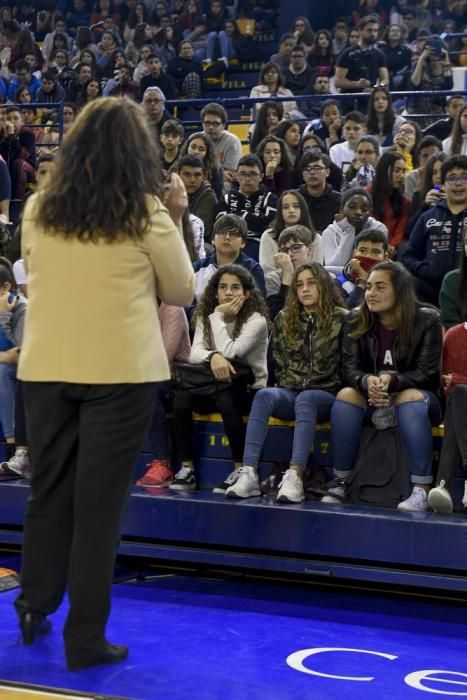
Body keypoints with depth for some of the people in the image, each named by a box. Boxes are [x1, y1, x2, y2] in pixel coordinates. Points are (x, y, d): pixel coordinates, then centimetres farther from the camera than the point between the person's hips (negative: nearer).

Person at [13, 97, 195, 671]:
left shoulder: (38, 209, 2)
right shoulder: (146, 214, -7)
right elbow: (181, 291, 3)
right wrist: (176, 222, 12)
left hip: (45, 366, 3)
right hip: (120, 369, -3)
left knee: (48, 491, 17)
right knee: (99, 501, 3)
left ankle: (34, 607, 29)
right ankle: (85, 636, 9)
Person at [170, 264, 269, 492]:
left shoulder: (256, 320, -8)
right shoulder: (204, 317, 8)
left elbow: (230, 351, -21)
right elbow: (194, 353, -7)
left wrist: (218, 316, -15)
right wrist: (213, 356, -29)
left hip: (249, 389, -4)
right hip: (213, 386, 4)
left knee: (225, 400, -37)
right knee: (181, 397, -26)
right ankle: (186, 470, -21)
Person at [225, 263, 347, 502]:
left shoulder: (341, 319, 3)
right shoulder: (284, 318, 14)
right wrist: (287, 386, 5)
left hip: (325, 395, -3)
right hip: (290, 392, 3)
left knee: (305, 399, -39)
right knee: (264, 395, -32)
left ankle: (295, 477, -53)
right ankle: (248, 473, -45)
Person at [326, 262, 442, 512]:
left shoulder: (427, 320, -9)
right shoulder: (356, 319, -1)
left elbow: (425, 372, -13)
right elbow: (350, 368, -6)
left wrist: (392, 380, -32)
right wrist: (367, 381, -31)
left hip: (414, 392, -2)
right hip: (370, 398, 3)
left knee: (411, 399, -37)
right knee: (346, 395, -29)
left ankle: (421, 490, -39)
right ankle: (341, 482, -24)